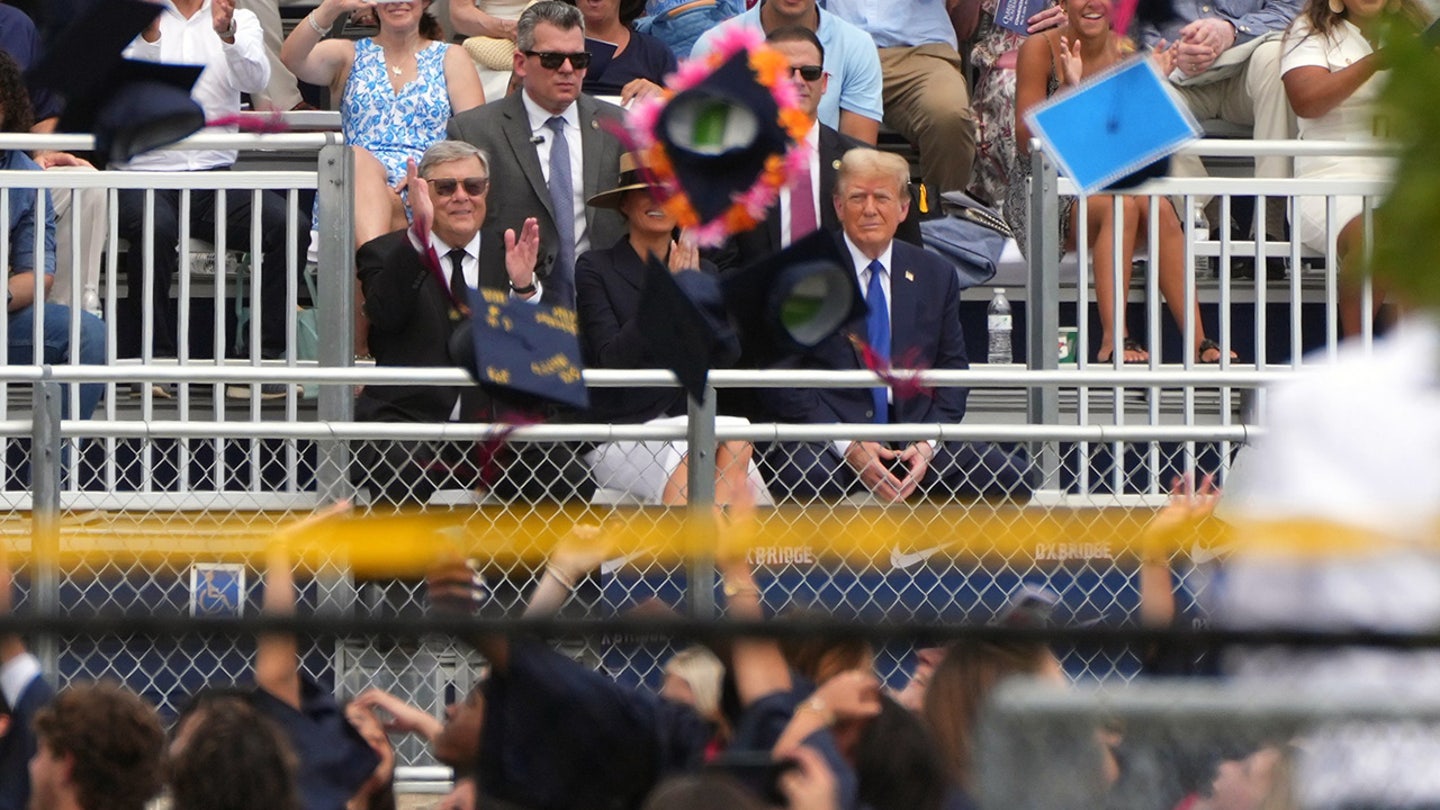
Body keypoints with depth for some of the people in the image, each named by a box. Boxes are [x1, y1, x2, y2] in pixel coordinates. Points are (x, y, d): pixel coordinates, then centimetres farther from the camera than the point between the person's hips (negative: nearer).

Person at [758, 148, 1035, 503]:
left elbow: (952, 371, 15)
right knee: (810, 483, -39)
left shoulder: (937, 277, 14)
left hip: (913, 437, 4)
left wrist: (927, 444, -5)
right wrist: (846, 446, -14)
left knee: (1014, 478, -17)